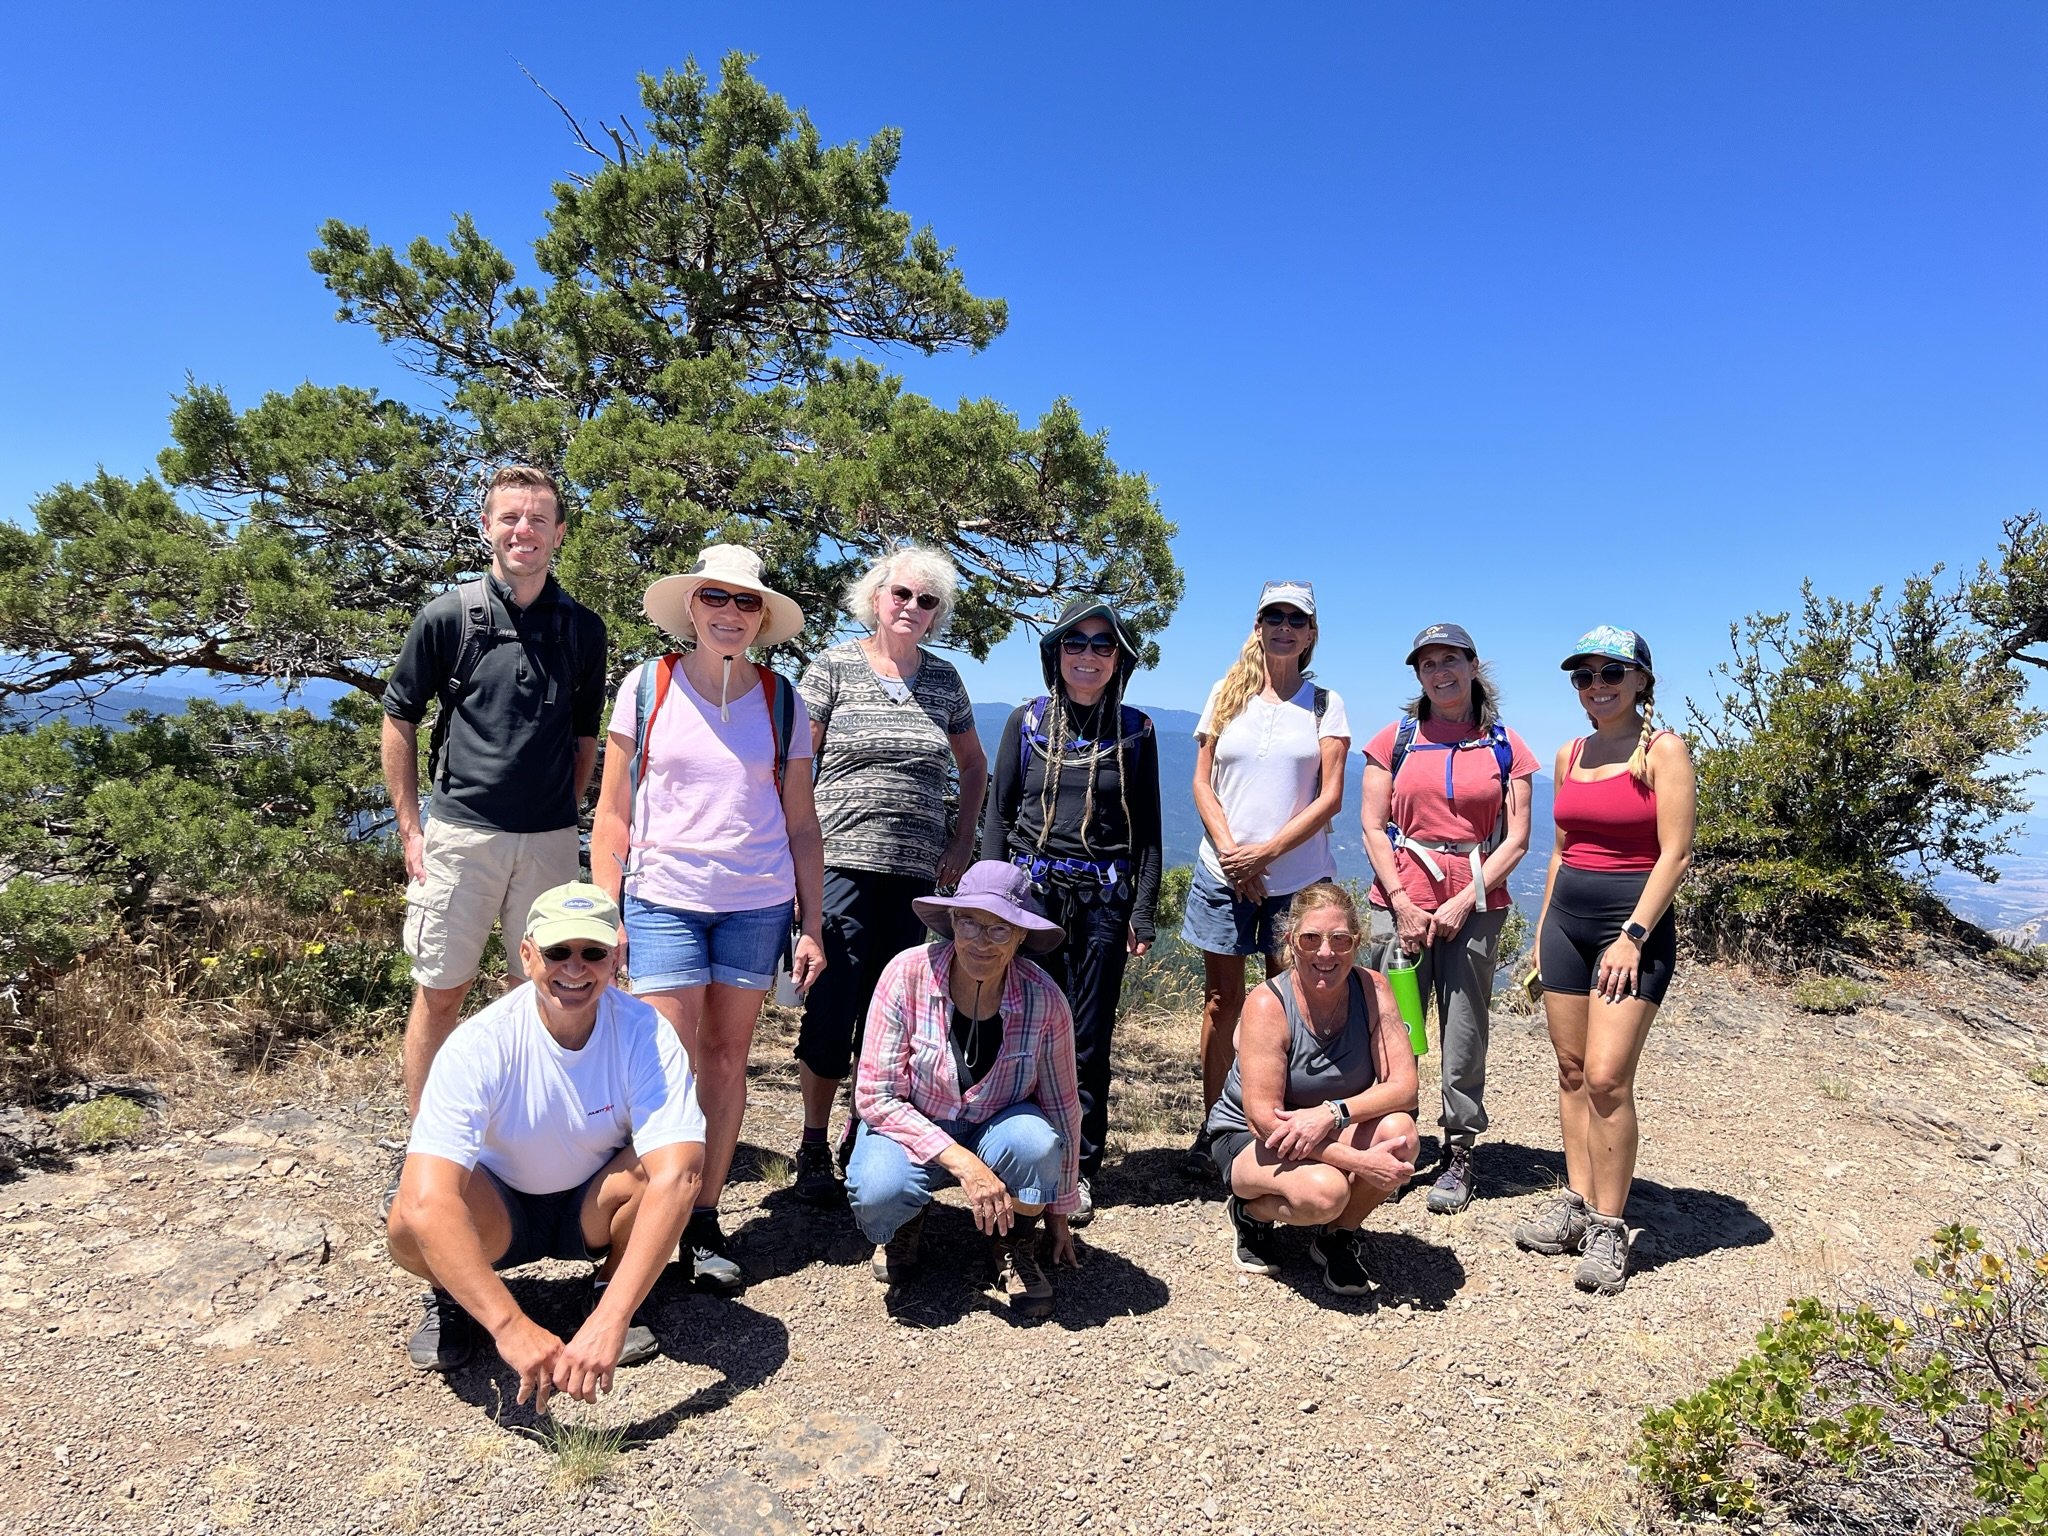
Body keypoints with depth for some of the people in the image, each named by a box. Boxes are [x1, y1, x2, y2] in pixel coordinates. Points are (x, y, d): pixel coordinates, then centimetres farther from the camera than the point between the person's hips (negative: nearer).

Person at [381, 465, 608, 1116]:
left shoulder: (583, 628, 5)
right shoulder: (447, 615, -1)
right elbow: (399, 719, 5)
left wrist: (566, 816, 9)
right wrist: (410, 828, 1)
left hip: (550, 841, 2)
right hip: (461, 834, -2)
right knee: (441, 991, 5)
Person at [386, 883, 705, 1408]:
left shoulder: (646, 1035, -26)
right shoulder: (480, 1045, -28)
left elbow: (675, 1177, -37)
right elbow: (427, 1201, -38)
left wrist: (610, 1319, -47)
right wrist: (511, 1326, -48)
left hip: (594, 1208, 1)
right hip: (499, 1211, 0)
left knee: (668, 1164, -31)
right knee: (409, 1224, -33)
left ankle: (609, 1289, 0)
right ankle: (452, 1297, 4)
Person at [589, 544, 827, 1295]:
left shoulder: (782, 700, 5)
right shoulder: (647, 686, 1)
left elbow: (801, 823, 7)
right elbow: (613, 811, 4)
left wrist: (812, 926, 4)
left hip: (758, 903, 2)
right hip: (663, 897, -1)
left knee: (726, 1060, 8)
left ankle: (705, 1224, 21)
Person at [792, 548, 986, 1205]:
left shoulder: (943, 679, 12)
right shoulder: (834, 667, 2)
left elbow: (973, 764, 23)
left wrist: (962, 839, 13)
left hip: (917, 873, 3)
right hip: (843, 862, -3)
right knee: (831, 1009, -3)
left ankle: (865, 1132, 23)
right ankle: (813, 1146, 13)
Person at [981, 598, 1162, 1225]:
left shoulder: (1135, 730, 5)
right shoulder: (1027, 721, 6)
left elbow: (1147, 829, 6)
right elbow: (999, 814, 7)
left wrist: (1143, 910, 0)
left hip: (1104, 897, 0)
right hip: (1032, 890, 1)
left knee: (1089, 1039, 3)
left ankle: (1080, 1171, 14)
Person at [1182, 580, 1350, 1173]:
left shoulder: (1325, 703, 5)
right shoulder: (1228, 695, 9)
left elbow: (1330, 797, -2)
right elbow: (1202, 784, 6)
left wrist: (1266, 851, -12)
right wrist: (1231, 850, -8)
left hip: (1298, 876, -1)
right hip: (1225, 872, 1)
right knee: (1221, 1001, 6)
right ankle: (1211, 1129, 14)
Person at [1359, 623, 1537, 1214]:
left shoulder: (1504, 746, 7)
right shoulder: (1396, 739, 7)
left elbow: (1517, 840, 2)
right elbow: (1372, 827, 2)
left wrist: (1464, 901, -8)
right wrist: (1403, 904, -7)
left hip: (1475, 906, 0)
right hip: (1400, 902, 0)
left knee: (1464, 1032, 2)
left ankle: (1458, 1154, 14)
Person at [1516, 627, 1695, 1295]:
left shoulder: (1663, 750, -7)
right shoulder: (1570, 755, 12)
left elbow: (1675, 854, -11)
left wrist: (1633, 936, -17)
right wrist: (1543, 929, 15)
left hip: (1635, 920, -6)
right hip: (1567, 918, 6)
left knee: (1607, 1077, -11)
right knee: (1571, 1070, 9)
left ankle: (1608, 1227, 1)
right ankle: (1577, 1201, 20)